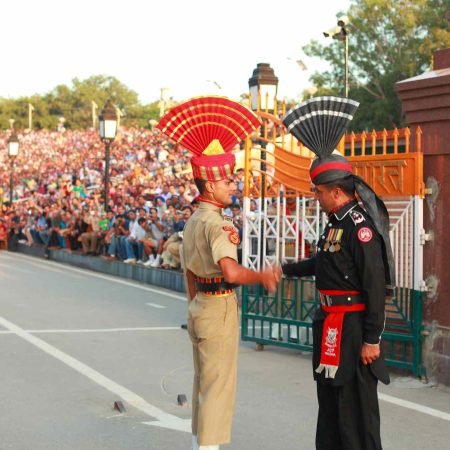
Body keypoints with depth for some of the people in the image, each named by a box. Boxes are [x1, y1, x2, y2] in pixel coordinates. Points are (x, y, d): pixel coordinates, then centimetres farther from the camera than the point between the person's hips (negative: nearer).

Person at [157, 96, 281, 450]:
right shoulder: (217, 223, -19)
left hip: (199, 306, 10)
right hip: (220, 307, -10)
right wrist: (263, 277, -19)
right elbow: (231, 272, -33)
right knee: (219, 384, -3)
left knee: (204, 381, 18)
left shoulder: (192, 222, 12)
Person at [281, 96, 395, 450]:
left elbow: (376, 285, -22)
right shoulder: (336, 222, 11)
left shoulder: (361, 225, -19)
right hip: (330, 326, 10)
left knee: (357, 408, -3)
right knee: (330, 401, 19)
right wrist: (284, 270, 30)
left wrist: (372, 339, -22)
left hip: (353, 328, -10)